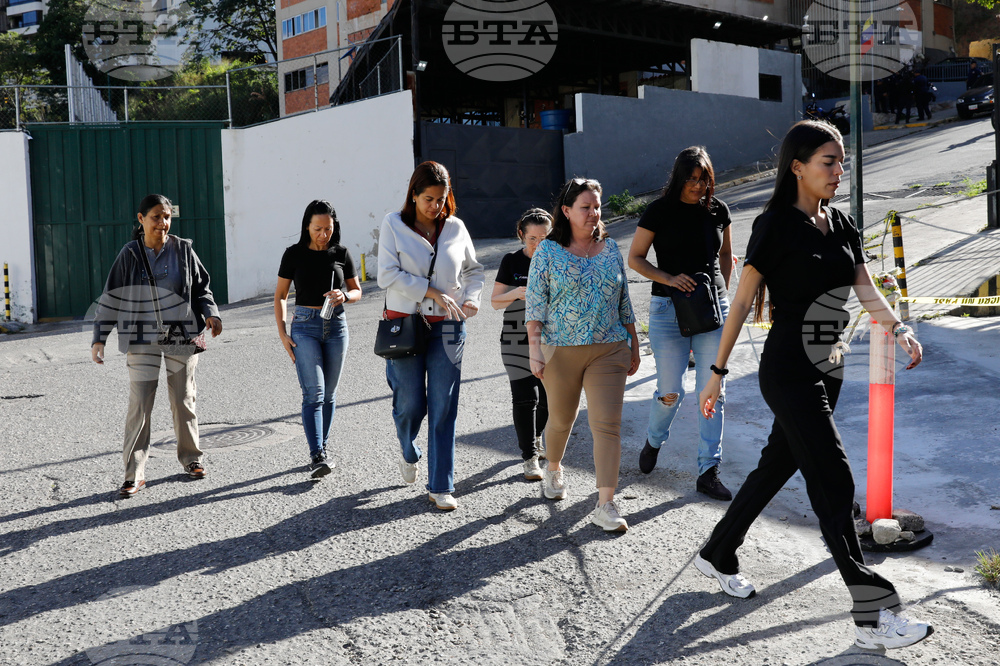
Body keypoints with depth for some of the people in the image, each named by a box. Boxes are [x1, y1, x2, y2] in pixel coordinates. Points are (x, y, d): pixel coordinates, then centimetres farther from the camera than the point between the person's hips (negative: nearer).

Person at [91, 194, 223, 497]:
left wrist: (211, 314, -7)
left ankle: (191, 458, 27)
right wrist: (99, 337, -1)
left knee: (184, 399, 10)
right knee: (139, 404, -5)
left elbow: (201, 288, 10)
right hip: (143, 340, -1)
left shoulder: (183, 250, 2)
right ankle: (134, 474, 2)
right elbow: (111, 297, 3)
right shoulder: (130, 254, -1)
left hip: (182, 336, 1)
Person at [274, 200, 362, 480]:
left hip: (336, 325, 2)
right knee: (313, 392, -12)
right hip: (305, 326, -2)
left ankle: (323, 449, 22)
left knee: (329, 393, 9)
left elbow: (357, 291, 11)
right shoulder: (294, 254, -1)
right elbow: (280, 296, 5)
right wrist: (282, 333, -3)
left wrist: (344, 295, -13)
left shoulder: (341, 254, 3)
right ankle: (316, 457, -15)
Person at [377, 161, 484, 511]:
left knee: (443, 408, -1)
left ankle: (440, 486, 8)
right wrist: (432, 292, -16)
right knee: (410, 403, 2)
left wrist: (472, 297, 0)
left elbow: (474, 270, 20)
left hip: (447, 327, 2)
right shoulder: (394, 224, 0)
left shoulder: (456, 227, 7)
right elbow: (387, 275, -9)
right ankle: (409, 453, 37)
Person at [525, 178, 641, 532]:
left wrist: (634, 346, 15)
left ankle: (605, 505, -4)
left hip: (609, 350, 2)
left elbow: (624, 301, 14)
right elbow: (535, 304, -4)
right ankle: (553, 469, 45)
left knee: (607, 423, -6)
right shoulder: (548, 251, -2)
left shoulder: (611, 248, 9)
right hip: (560, 351, -2)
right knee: (561, 419, 14)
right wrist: (534, 350, -11)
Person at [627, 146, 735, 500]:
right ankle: (654, 440, 33)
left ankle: (708, 472, 8)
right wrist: (669, 279, -14)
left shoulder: (718, 210, 6)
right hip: (669, 308, -3)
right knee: (670, 391, 0)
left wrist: (723, 293, 10)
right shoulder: (660, 210, -4)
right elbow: (635, 258, -1)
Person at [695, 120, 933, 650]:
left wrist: (898, 328, -15)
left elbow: (867, 291, 5)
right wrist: (717, 374, -9)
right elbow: (741, 302, -10)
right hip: (789, 373, -8)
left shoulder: (841, 225, 10)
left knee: (776, 466, 16)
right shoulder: (777, 225, -11)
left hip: (827, 370, 8)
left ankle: (718, 556, 34)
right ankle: (872, 616, 0)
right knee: (834, 484, -7)